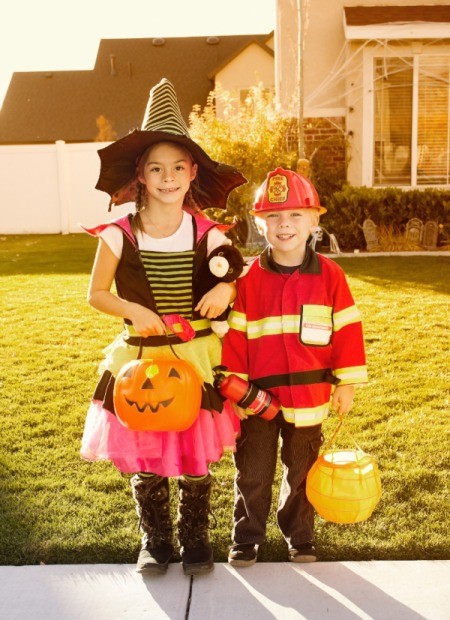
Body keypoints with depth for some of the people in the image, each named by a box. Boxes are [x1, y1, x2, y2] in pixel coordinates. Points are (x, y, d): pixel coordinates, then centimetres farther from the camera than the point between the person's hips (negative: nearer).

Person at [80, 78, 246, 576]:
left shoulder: (207, 234, -4)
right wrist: (134, 310, -15)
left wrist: (226, 288, -17)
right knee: (143, 457, 10)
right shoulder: (119, 234, -6)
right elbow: (96, 293, 2)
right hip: (139, 358, 0)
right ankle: (155, 540, 31)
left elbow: (237, 280, 6)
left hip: (198, 358, 0)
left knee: (197, 456, 9)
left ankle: (195, 538, 30)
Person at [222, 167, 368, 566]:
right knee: (253, 474, 12)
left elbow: (347, 328, 0)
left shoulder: (329, 274, -4)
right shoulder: (250, 278, -5)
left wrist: (346, 383, 0)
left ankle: (299, 536, 36)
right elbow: (235, 334, -4)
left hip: (309, 396, 1)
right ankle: (247, 538, 30)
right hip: (258, 395, 0)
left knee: (302, 472, 17)